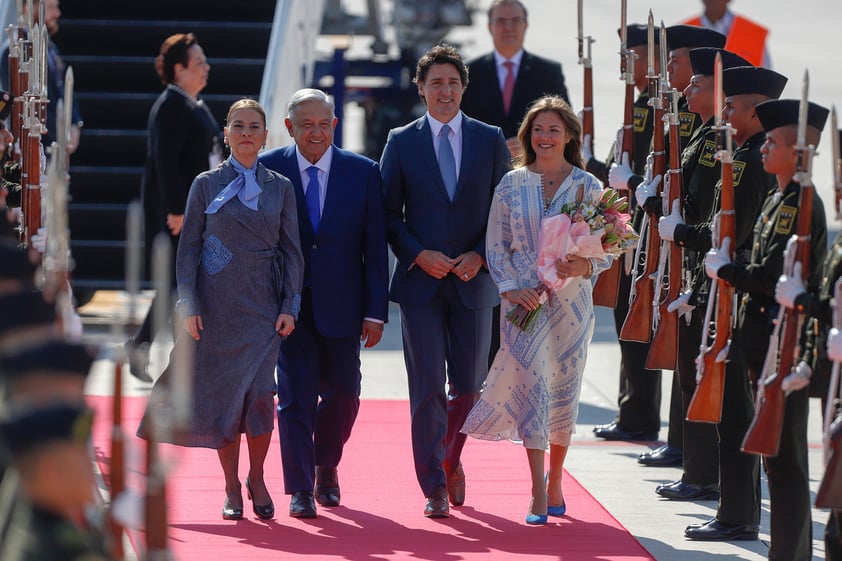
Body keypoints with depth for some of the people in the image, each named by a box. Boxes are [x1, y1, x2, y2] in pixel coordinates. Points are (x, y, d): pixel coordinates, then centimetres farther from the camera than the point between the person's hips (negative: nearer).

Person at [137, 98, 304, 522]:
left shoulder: (280, 188, 8)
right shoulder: (206, 185, 5)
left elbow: (291, 252, 8)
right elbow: (187, 249, 4)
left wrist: (290, 307, -1)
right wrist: (189, 305, -5)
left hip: (264, 308, 0)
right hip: (216, 308, 0)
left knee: (259, 393, -11)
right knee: (223, 396, 0)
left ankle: (257, 479, 7)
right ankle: (231, 489, 11)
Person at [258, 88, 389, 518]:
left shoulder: (363, 173, 0)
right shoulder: (267, 170, -2)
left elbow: (375, 248, 1)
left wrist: (375, 312, -4)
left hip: (340, 305, 2)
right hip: (288, 303, -1)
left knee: (342, 394, 10)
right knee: (295, 395, -4)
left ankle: (326, 467, 36)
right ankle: (300, 488, 3)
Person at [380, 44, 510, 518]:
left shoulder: (491, 139, 6)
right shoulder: (401, 142, 4)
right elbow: (389, 213, 4)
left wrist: (480, 255, -8)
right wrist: (419, 255, -10)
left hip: (473, 280, 1)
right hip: (421, 279, -1)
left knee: (469, 385, 6)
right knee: (427, 387, -4)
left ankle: (451, 457, 32)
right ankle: (435, 486, 2)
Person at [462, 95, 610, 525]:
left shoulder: (587, 186, 3)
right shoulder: (511, 185, 4)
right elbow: (496, 246, 5)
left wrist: (585, 266, -16)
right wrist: (511, 287, -9)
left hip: (570, 300, 1)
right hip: (524, 298, -1)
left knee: (564, 391, 6)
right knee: (531, 382, -12)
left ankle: (555, 484, 23)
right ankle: (538, 493, -13)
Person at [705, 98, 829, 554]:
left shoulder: (800, 205, -17)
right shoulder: (779, 200, 15)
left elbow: (772, 276, -24)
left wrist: (724, 269, -10)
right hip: (769, 343, 10)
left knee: (785, 457, -7)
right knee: (778, 453, 14)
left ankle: (788, 552, -4)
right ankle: (793, 549, 20)